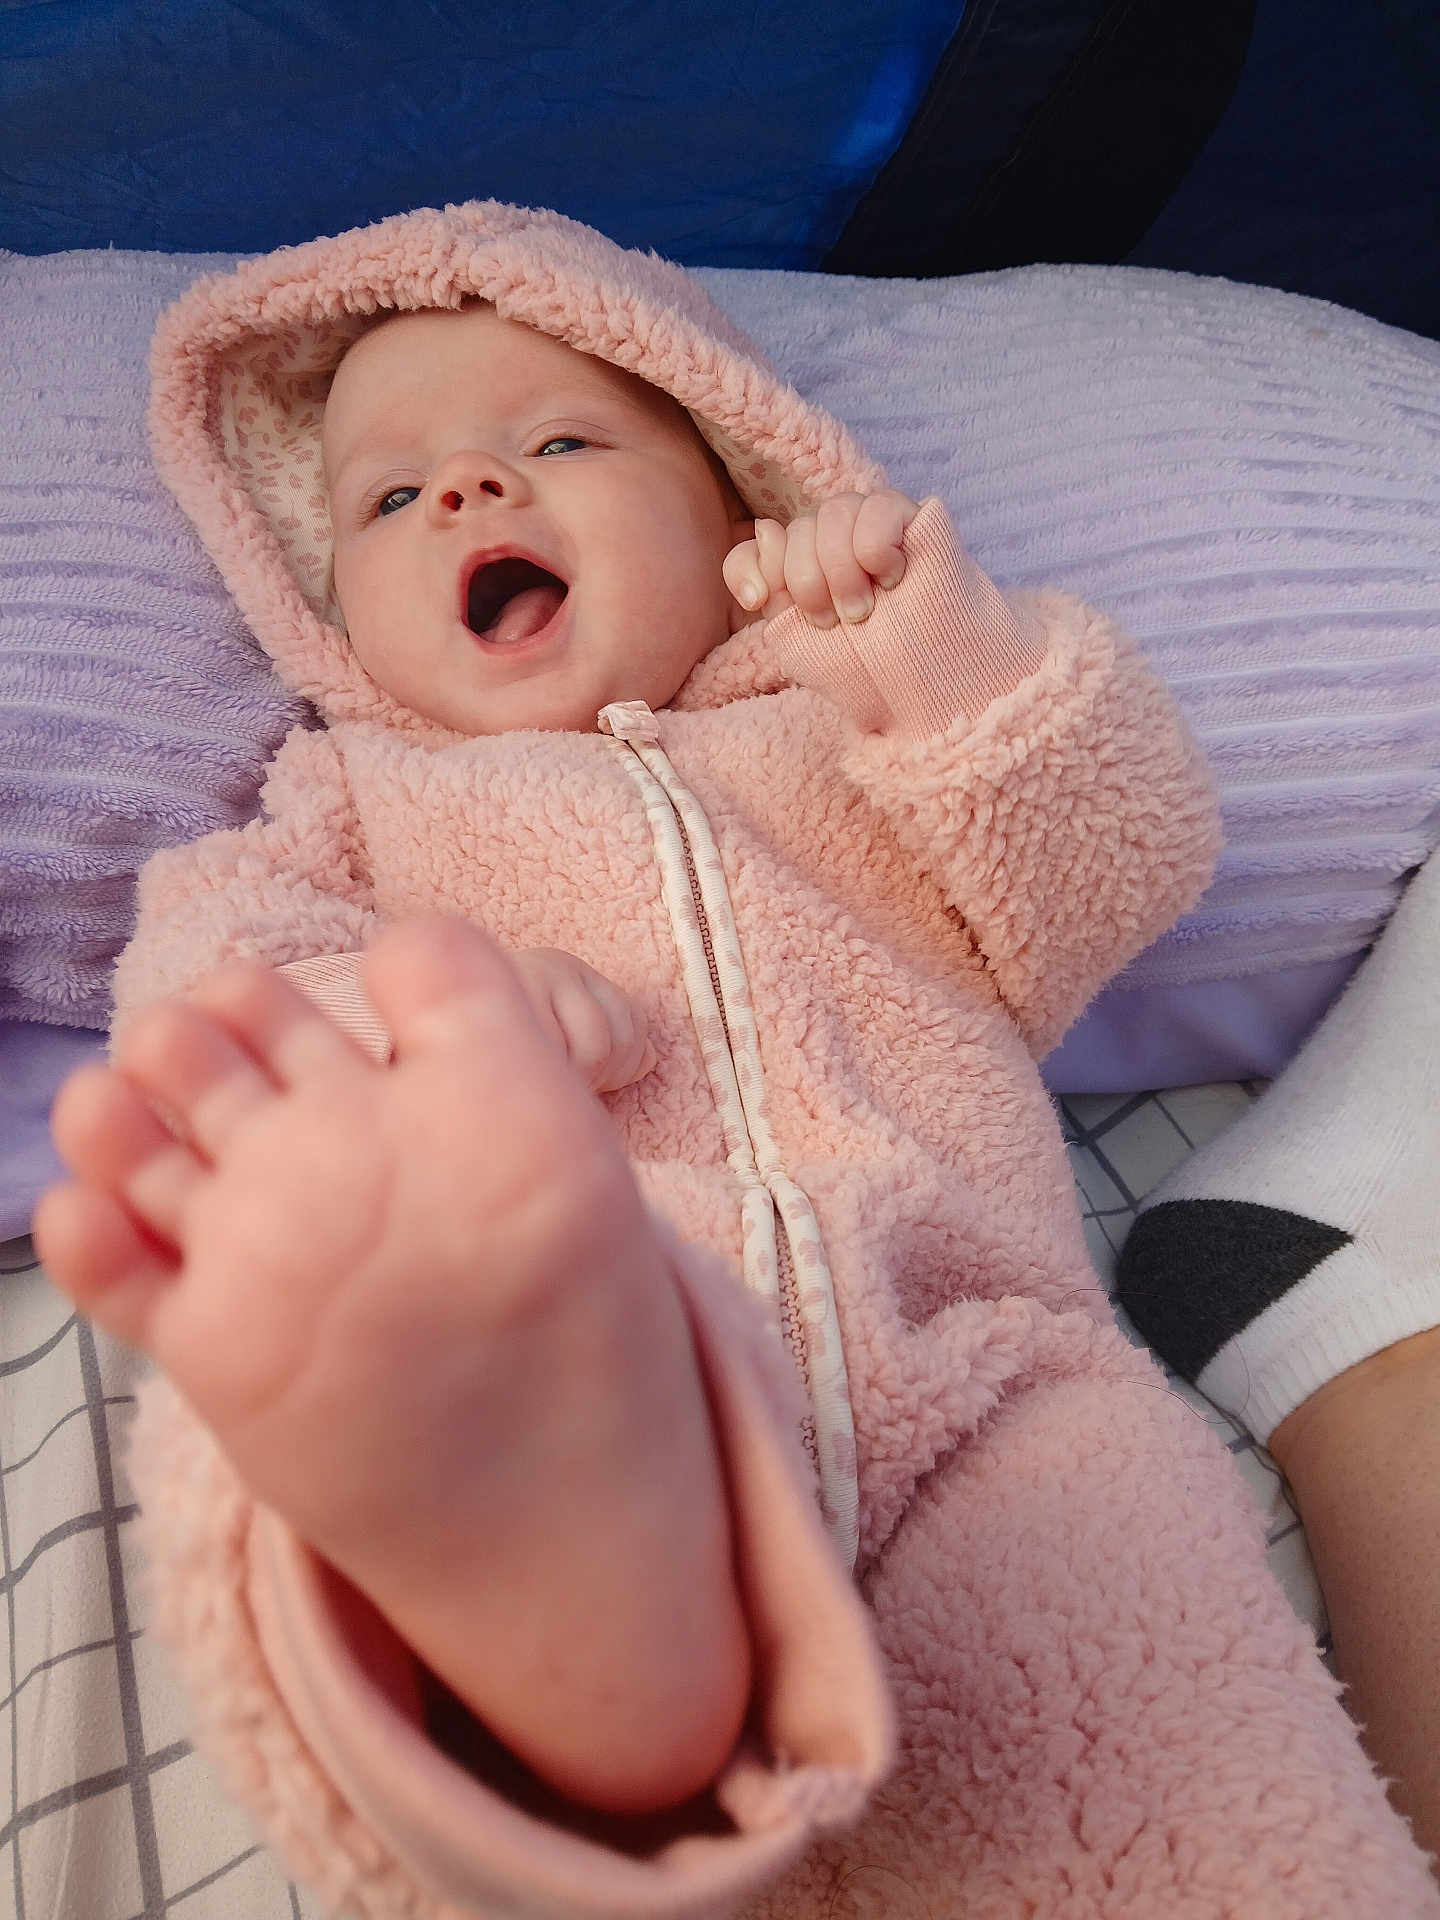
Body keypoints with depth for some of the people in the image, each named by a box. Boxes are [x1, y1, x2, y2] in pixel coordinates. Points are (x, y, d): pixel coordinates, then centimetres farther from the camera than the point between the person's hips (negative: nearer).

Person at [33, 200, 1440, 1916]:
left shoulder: (856, 739, 29)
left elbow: (1128, 873, 16)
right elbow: (200, 964, 11)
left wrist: (953, 662, -1)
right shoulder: (361, 793, 30)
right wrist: (408, 1018, -12)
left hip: (951, 1357, 2)